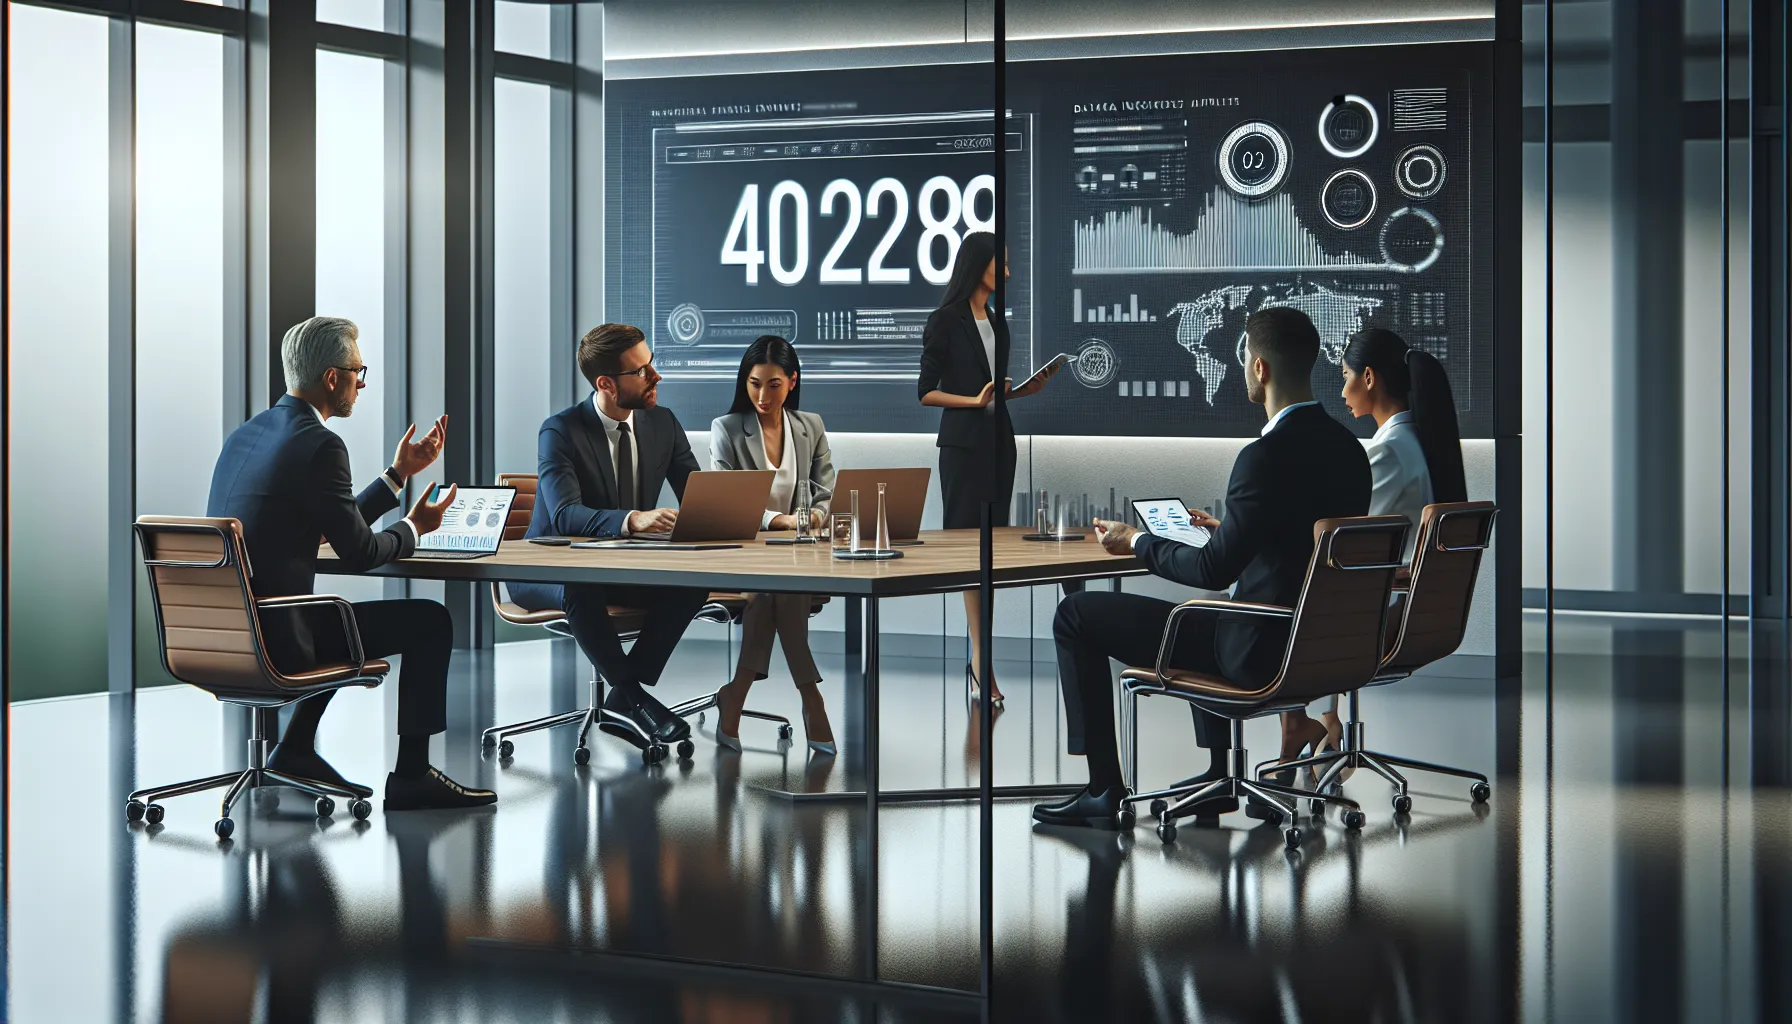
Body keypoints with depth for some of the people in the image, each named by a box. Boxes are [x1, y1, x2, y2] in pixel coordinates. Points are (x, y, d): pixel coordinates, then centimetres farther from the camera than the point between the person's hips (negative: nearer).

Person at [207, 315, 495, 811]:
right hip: (275, 641, -9)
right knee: (431, 621, 3)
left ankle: (296, 748, 27)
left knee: (342, 619, 35)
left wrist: (400, 472, 22)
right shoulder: (320, 445, -15)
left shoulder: (244, 434, 13)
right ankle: (411, 774, 6)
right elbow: (359, 554, -9)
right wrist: (413, 528, 11)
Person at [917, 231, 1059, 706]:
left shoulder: (998, 321, 14)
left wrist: (1026, 389, 3)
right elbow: (927, 391, -8)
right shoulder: (945, 321, -6)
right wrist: (975, 401, -19)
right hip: (963, 443, -7)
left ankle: (981, 660, 7)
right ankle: (979, 660, -12)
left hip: (998, 440, 7)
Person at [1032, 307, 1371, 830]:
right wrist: (1225, 529, 24)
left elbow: (1213, 571, -20)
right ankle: (1218, 776, 41)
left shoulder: (1266, 456, -23)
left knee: (1077, 614, 2)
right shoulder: (1349, 448, 4)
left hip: (1262, 650, -9)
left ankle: (1103, 789, 7)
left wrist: (1135, 541, -5)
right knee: (1204, 612, 41)